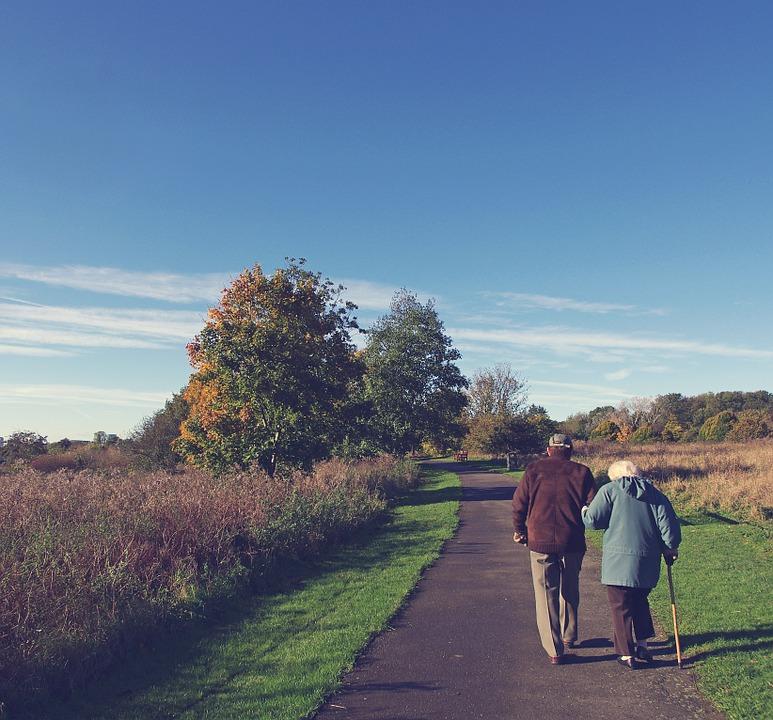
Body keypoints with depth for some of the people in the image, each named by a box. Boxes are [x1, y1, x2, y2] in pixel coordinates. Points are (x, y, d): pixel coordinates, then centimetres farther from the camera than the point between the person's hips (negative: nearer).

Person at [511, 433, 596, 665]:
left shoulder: (534, 469, -1)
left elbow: (518, 504, -1)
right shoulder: (581, 472, 0)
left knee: (546, 595, 6)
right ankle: (569, 636, 37)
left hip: (540, 542, -1)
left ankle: (554, 650, 6)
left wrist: (520, 530, 14)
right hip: (572, 543, 1)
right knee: (570, 591, 22)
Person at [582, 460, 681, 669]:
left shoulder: (609, 490, -3)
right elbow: (668, 523, 4)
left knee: (621, 607, 6)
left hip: (619, 560, -5)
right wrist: (671, 548, 16)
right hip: (648, 562, 5)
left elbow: (592, 520, -7)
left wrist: (584, 511, 13)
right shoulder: (655, 493, 10)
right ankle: (642, 646, 27)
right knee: (640, 602, 24)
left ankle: (627, 655, 11)